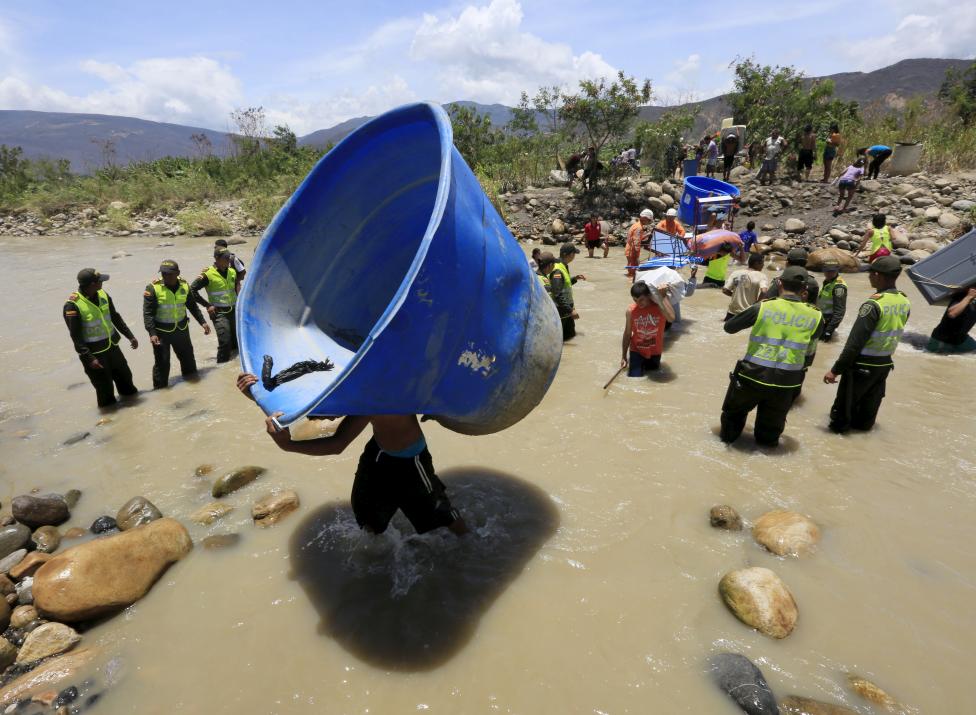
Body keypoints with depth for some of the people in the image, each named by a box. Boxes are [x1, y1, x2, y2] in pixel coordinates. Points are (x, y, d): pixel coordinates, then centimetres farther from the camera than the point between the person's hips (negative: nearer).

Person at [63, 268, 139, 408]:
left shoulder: (103, 295, -1)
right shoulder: (73, 305, -20)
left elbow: (116, 318, 12)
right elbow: (75, 336, -19)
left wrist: (130, 336, 12)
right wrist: (89, 358, -23)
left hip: (112, 346, 6)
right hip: (94, 353, -6)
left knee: (125, 376, 19)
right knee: (105, 388, 3)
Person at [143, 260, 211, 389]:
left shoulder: (184, 286, -2)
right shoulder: (153, 288, -15)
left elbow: (193, 306, 12)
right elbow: (148, 313, -15)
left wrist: (202, 322, 8)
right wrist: (152, 333, -23)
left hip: (181, 329, 4)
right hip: (161, 331, -4)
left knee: (187, 355, 19)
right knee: (162, 361, -1)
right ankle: (160, 388, 14)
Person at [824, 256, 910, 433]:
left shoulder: (874, 304, -23)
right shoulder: (905, 303, 0)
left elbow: (855, 342, -24)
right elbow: (893, 334, 9)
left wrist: (836, 369, -20)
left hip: (862, 364, -7)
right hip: (885, 363, 7)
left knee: (845, 401, 8)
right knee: (870, 401, 22)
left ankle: (838, 428, 19)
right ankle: (863, 424, 37)